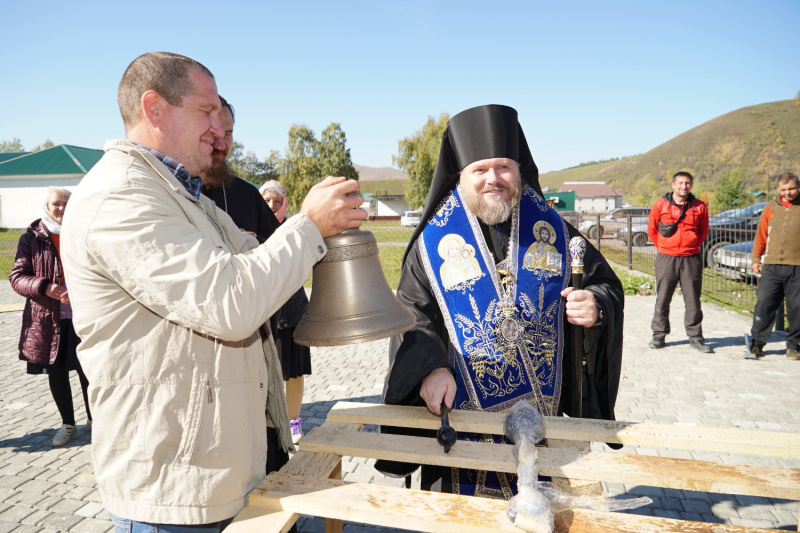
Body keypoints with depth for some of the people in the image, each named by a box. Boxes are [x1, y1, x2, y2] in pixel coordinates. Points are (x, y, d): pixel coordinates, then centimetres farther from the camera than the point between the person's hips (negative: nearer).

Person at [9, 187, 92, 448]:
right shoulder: (32, 238, 2)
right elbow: (17, 277, 1)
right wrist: (44, 288, -18)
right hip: (48, 318, 1)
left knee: (87, 370, 4)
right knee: (56, 373, 10)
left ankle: (92, 419, 27)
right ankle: (67, 424, 30)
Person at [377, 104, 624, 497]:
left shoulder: (552, 230, 2)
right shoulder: (435, 241, -2)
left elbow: (607, 284, 9)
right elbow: (411, 314, -3)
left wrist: (596, 307, -14)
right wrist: (430, 368, -19)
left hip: (548, 413, 2)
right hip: (463, 411, -1)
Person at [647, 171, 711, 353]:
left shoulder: (699, 207, 4)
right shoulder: (660, 205, 1)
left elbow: (704, 231, 17)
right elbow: (652, 229, 11)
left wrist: (692, 246, 10)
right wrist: (663, 247, 10)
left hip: (691, 259, 1)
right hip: (666, 259, -1)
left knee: (693, 300, 3)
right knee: (662, 299, 4)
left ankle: (695, 337, 13)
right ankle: (659, 335, 15)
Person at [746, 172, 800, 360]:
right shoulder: (771, 207, 11)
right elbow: (761, 235, 16)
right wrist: (756, 258, 12)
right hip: (772, 267, 2)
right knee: (763, 305, -1)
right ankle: (757, 343, 8)